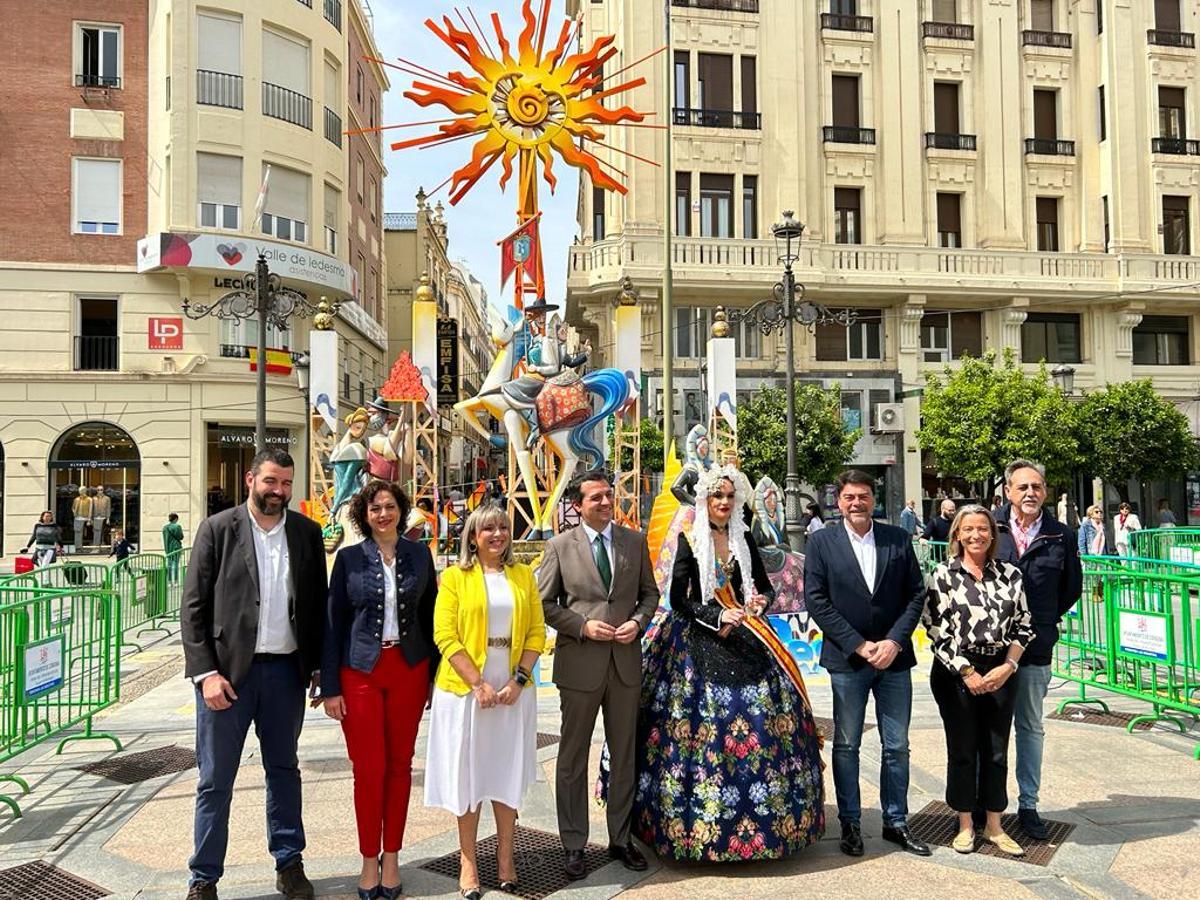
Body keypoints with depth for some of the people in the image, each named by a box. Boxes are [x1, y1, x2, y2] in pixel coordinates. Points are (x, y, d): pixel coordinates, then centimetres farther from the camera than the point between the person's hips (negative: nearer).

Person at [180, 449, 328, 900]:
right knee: (215, 779, 7)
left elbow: (317, 603, 8)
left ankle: (289, 864, 29)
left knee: (284, 770, 15)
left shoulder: (307, 532, 5)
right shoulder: (217, 529, -4)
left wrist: (319, 666, 3)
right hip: (227, 671, -3)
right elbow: (193, 607, -5)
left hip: (286, 670, 3)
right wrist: (206, 672, -12)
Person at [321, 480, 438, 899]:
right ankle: (369, 860, 17)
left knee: (399, 765, 9)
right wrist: (330, 687, -4)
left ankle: (391, 857, 21)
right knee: (368, 768, 1)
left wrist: (435, 675, 5)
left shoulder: (419, 555, 3)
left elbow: (430, 615, 7)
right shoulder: (349, 558, -1)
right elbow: (333, 623, -1)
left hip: (408, 670, 2)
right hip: (360, 672, -1)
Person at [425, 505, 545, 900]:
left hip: (513, 691, 3)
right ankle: (468, 861, 17)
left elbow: (536, 633, 5)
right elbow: (446, 636, -8)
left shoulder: (523, 576, 8)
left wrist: (518, 680, -7)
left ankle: (505, 857, 22)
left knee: (508, 774, 10)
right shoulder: (455, 576, -1)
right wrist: (479, 684, -15)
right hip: (466, 690, -2)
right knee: (468, 775, 5)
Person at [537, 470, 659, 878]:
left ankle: (620, 838, 29)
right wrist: (583, 625, -13)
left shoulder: (635, 541, 4)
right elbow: (544, 603, -1)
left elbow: (650, 592, 12)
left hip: (626, 661, 3)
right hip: (579, 663, -2)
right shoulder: (559, 546, -3)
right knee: (573, 757, 8)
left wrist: (638, 620, -7)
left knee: (624, 755, 13)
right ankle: (573, 845, 22)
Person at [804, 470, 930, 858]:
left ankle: (896, 822, 24)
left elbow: (916, 593, 3)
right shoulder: (822, 542, -2)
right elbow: (815, 600, -6)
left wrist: (895, 641, -9)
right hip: (846, 659, -2)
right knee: (846, 746, 7)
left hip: (894, 656, 2)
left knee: (897, 746, 10)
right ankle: (850, 823, 20)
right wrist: (859, 645, -11)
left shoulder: (898, 539, 4)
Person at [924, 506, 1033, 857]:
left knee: (996, 751, 9)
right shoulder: (944, 574, -5)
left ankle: (994, 826, 24)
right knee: (962, 750, 7)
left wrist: (1008, 666, -6)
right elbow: (936, 630, -8)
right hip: (956, 672, -2)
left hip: (1000, 673, 3)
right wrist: (967, 673, -11)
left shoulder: (1010, 574, 4)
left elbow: (1023, 625, 6)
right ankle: (965, 825, 21)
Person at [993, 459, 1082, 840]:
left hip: (1034, 648, 2)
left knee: (1030, 726, 14)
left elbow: (1072, 587, 13)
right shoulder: (990, 528, -6)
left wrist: (1043, 622, 9)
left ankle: (1028, 805, 24)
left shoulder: (1061, 537, -1)